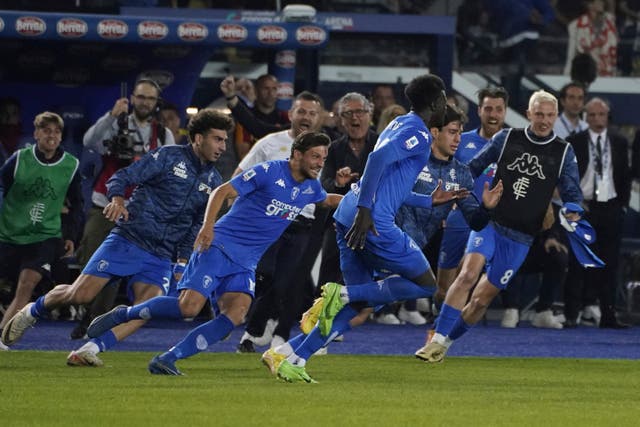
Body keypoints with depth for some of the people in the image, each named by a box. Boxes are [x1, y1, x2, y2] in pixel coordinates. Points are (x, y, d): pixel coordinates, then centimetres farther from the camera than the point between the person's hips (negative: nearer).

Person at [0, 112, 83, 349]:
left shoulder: (71, 166, 0)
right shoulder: (20, 159, -5)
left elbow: (76, 205, 13)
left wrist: (71, 236, 5)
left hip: (45, 237, 0)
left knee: (27, 285, -19)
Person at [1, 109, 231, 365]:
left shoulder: (213, 183, 13)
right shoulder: (168, 156, -2)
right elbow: (122, 177, -6)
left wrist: (183, 262, 8)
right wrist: (117, 199, -27)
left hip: (161, 257, 4)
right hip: (127, 239, -4)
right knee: (81, 294, -13)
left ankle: (88, 351, -25)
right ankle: (32, 312, 16)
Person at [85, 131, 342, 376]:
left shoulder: (310, 187, 12)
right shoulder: (270, 172, -10)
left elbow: (327, 200, 38)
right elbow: (223, 191, -12)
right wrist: (207, 225, -23)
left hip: (245, 264, 7)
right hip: (220, 245, -7)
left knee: (235, 315, -19)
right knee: (189, 307, -21)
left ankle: (167, 360, -17)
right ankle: (122, 314, 2)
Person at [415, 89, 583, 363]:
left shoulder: (563, 152, 4)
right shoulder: (507, 138, 4)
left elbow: (571, 192, 2)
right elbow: (474, 168, 13)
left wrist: (572, 210, -20)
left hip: (520, 238, 1)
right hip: (489, 222, -1)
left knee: (482, 299, 0)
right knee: (468, 274, -26)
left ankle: (445, 342, 20)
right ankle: (437, 340, -24)